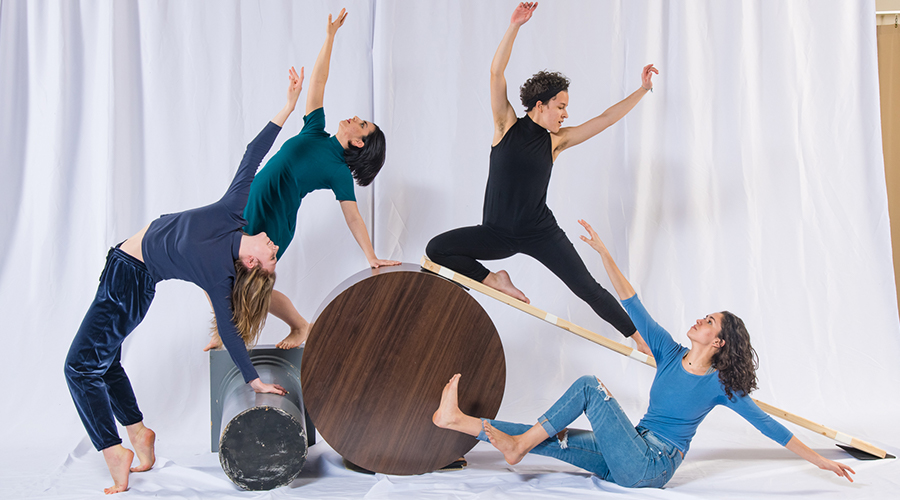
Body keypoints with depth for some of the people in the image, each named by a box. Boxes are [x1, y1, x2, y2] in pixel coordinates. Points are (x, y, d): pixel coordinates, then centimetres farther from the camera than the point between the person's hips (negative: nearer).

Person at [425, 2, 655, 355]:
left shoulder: (556, 141, 4)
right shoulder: (507, 126, -2)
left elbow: (605, 119, 6)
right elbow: (496, 73, -12)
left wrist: (642, 90, 3)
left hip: (541, 233, 1)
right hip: (497, 234, -1)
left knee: (588, 288, -5)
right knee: (436, 248, -17)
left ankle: (639, 336, 9)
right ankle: (493, 280, 1)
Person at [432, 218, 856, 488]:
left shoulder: (721, 386, -5)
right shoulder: (670, 354, 7)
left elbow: (768, 425, 1)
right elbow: (633, 306, 3)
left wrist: (821, 460, -1)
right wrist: (605, 254, -2)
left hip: (651, 467, -6)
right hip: (628, 462, 6)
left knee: (590, 385, -19)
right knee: (553, 439, -9)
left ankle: (518, 444, -14)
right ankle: (461, 422, -14)